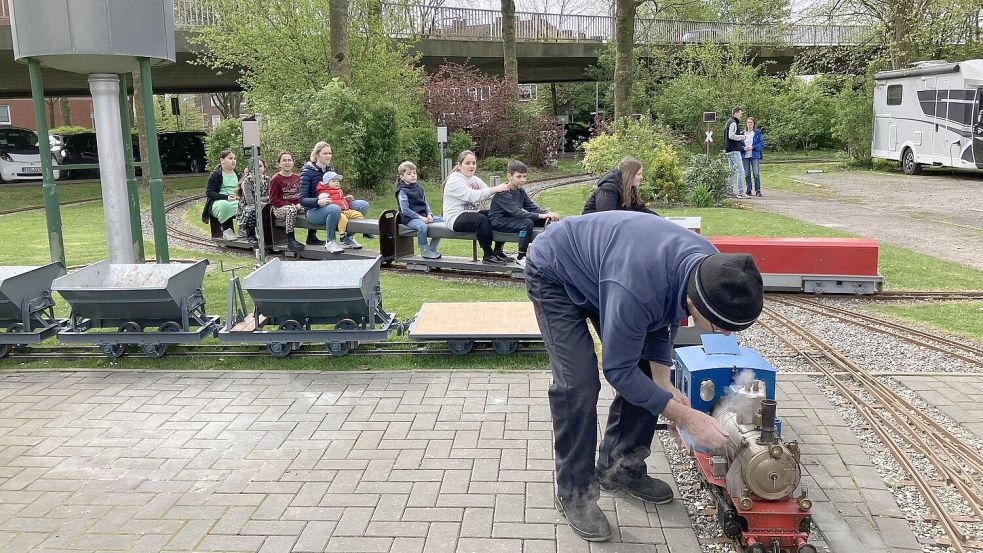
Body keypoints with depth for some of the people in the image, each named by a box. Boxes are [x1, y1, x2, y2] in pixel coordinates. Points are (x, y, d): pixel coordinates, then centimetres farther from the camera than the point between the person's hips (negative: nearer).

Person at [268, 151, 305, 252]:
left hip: (296, 206, 5)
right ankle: (291, 241, -34)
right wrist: (291, 205, -16)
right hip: (279, 209, -5)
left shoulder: (297, 178, 12)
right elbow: (273, 200, -8)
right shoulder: (275, 179, -4)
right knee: (291, 210, -39)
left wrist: (299, 204, -6)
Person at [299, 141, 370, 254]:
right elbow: (303, 200, -14)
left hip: (332, 205, 7)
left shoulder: (331, 170, 12)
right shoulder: (308, 171, -8)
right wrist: (318, 201, -34)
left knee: (364, 205, -10)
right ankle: (330, 242, -20)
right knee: (335, 209, -41)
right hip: (314, 210, -6)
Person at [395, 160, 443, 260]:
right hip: (409, 218, -7)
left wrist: (429, 214, -4)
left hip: (423, 216, 7)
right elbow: (405, 210, -13)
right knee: (422, 226, -37)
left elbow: (426, 204, 18)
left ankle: (432, 248, 1)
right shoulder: (402, 191, -5)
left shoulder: (419, 189, 18)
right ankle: (424, 251, -19)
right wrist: (420, 217, -19)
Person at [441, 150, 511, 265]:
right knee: (481, 219, -35)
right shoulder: (454, 180, -13)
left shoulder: (476, 180, 15)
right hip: (456, 219, -8)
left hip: (473, 213, 9)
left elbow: (489, 194, 4)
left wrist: (502, 190, -16)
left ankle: (498, 252, 3)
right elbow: (472, 196, -27)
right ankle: (488, 256, -23)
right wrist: (495, 189, -32)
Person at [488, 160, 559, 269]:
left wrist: (548, 213, -16)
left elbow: (532, 207, 4)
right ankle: (521, 258, -21)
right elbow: (516, 212, -31)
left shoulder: (520, 191, 7)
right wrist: (541, 216, -35)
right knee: (527, 223, -33)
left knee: (547, 220, -2)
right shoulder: (503, 193, -21)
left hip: (512, 219, 9)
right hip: (498, 222, -8)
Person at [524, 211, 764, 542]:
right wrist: (686, 417, -27)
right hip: (556, 276, -7)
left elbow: (663, 318, -2)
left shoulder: (712, 268, -21)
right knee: (578, 384, -18)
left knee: (644, 373, 2)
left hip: (602, 264, 7)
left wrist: (663, 381, -13)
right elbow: (618, 369, -30)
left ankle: (620, 468, 19)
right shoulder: (635, 289, -44)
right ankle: (574, 493, -1)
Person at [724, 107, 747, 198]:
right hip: (734, 150, -10)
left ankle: (729, 190, 18)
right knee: (740, 171, -12)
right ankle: (740, 192, -17)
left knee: (732, 171, 15)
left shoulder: (728, 122, 18)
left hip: (729, 150, 10)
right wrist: (742, 137, -11)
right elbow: (731, 136, -23)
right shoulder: (733, 123, -11)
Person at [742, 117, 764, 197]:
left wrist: (753, 147, -14)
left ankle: (758, 190, -3)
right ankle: (748, 190, 13)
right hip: (745, 156, 3)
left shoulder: (758, 133, 3)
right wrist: (743, 148, -8)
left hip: (755, 155, -3)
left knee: (756, 173, -8)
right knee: (747, 174, 5)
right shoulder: (743, 133, 11)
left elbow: (761, 144, 0)